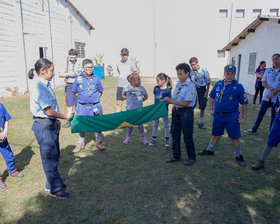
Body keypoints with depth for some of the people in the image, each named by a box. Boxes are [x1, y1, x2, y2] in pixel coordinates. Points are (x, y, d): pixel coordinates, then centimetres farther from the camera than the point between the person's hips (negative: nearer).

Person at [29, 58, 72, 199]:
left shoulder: (45, 85, 8)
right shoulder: (38, 87, -19)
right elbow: (48, 111, -20)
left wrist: (57, 122, 10)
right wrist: (65, 117, -8)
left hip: (51, 125, 9)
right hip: (44, 127, -9)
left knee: (54, 157, 19)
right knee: (49, 158, 5)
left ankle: (51, 185, 36)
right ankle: (56, 189, 22)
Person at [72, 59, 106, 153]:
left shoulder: (96, 78, 1)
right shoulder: (78, 79, 0)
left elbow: (100, 92, 12)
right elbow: (75, 92, 11)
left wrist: (95, 98, 1)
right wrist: (82, 97, 2)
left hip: (95, 106, 0)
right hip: (82, 106, 0)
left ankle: (99, 142, 26)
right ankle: (81, 144, 26)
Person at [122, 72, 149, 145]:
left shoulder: (141, 88, -4)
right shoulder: (127, 88, -6)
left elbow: (146, 97, 9)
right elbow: (123, 95, 11)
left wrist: (140, 100, 4)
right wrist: (129, 99, 3)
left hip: (139, 109, 0)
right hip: (129, 109, 0)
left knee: (140, 123, 6)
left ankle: (143, 137, 20)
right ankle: (128, 137, 25)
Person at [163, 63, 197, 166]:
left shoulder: (190, 86, -14)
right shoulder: (178, 84, 7)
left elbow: (185, 103, -19)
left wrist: (170, 100, -19)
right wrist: (167, 101, -6)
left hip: (186, 112, -7)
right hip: (176, 111, 7)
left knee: (187, 135, 4)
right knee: (175, 134, 13)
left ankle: (191, 157, 23)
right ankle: (176, 156, 29)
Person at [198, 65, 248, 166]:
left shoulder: (238, 87, -6)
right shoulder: (218, 84, 5)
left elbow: (244, 103, -3)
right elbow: (212, 96, 17)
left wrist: (244, 117, -5)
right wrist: (211, 109, 11)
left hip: (231, 116, -3)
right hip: (218, 115, 4)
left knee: (235, 137, 5)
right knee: (216, 135, 18)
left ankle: (239, 156, 22)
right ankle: (210, 150, 36)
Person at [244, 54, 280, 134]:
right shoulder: (268, 70, 5)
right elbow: (263, 83, 2)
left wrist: (274, 93, -15)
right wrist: (271, 89, -14)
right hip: (266, 96, 2)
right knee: (261, 113, 6)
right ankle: (254, 129, 15)